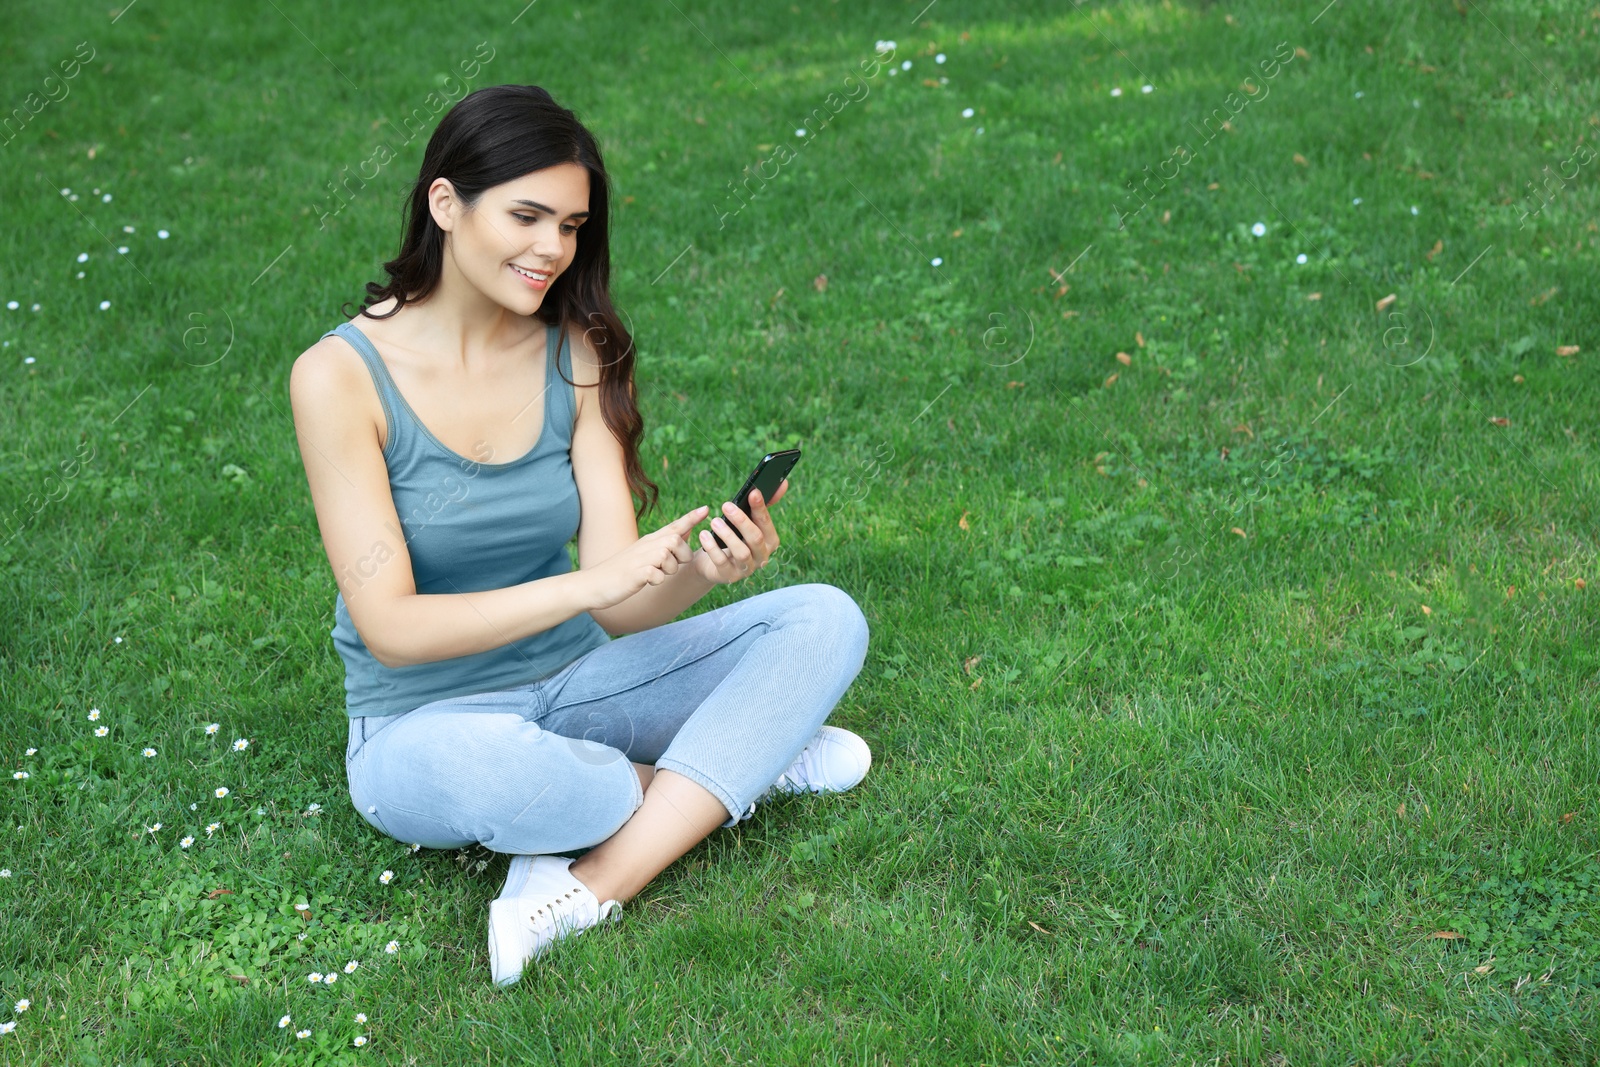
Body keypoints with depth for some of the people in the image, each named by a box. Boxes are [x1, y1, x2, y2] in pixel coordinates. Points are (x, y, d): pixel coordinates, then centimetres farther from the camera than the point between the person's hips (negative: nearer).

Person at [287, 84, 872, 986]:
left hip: (575, 676, 5)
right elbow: (390, 628, -22)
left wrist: (703, 569, -32)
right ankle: (745, 759, -10)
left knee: (825, 619, -13)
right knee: (452, 771, -40)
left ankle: (586, 892, -24)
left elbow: (622, 607, -9)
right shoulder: (341, 376, -15)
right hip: (425, 721, -4)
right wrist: (591, 583, -34)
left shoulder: (577, 355, -4)